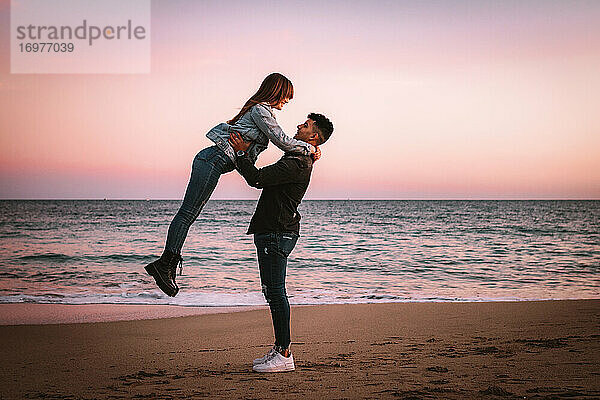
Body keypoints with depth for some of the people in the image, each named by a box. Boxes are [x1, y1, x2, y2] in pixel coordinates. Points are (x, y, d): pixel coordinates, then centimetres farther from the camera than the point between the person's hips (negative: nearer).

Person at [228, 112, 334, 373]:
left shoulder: (297, 163, -16)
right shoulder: (298, 160, 19)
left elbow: (257, 178, -22)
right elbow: (263, 178, 30)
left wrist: (241, 153, -8)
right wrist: (242, 155, 27)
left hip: (277, 234, -11)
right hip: (270, 232, 11)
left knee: (275, 292, -9)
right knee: (272, 292, 13)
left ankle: (284, 355, -6)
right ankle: (279, 349, 19)